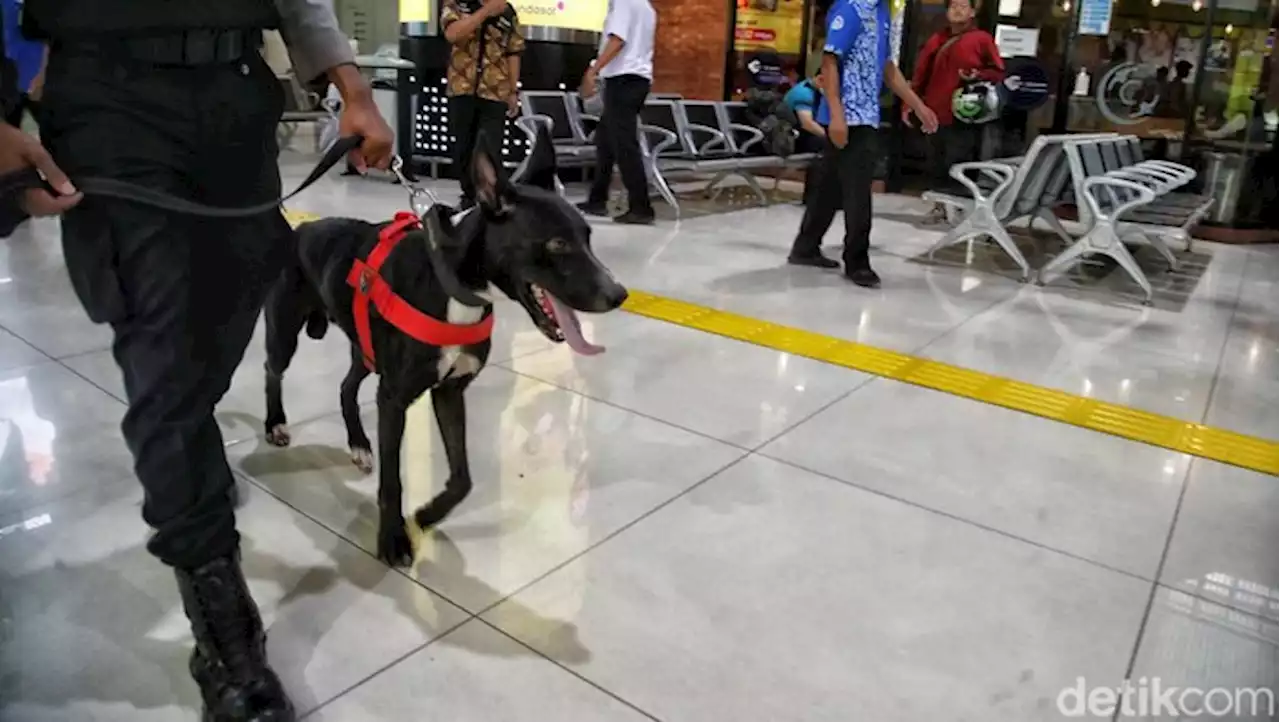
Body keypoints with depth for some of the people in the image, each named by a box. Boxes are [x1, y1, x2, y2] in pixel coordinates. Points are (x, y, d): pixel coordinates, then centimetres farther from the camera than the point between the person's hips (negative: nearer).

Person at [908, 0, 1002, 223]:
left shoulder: (982, 39, 1)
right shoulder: (936, 40, 15)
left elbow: (998, 72, 0)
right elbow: (921, 75, 15)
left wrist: (978, 76, -18)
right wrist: (910, 103, 10)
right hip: (936, 114, 6)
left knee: (960, 165, -8)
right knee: (937, 165, 11)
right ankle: (941, 205, 22)